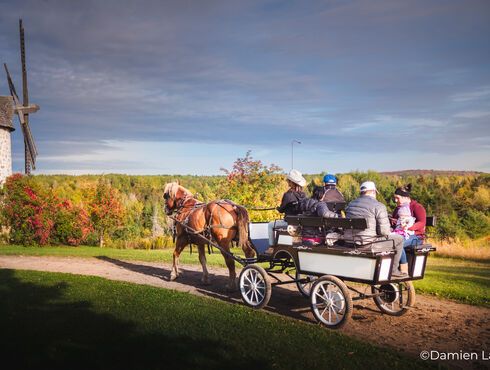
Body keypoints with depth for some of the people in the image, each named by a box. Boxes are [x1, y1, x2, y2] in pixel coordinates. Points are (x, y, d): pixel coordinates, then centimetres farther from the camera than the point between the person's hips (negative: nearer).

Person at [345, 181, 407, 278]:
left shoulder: (351, 204, 15)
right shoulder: (379, 206, -7)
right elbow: (384, 231, -13)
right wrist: (390, 233, 13)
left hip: (350, 242, 8)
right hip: (368, 242, -8)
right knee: (399, 239, 10)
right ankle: (393, 270, 15)